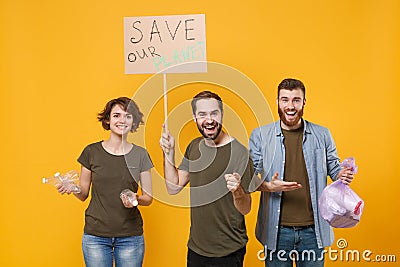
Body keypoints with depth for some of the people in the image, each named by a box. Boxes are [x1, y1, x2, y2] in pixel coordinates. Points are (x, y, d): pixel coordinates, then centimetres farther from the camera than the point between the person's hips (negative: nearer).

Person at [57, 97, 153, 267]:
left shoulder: (140, 154, 1)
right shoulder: (92, 151, 0)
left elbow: (148, 198, 5)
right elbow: (83, 194, 6)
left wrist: (136, 199, -15)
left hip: (130, 237, 1)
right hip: (95, 236, 0)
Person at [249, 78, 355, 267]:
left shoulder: (322, 135, 5)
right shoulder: (260, 135, 0)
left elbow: (334, 169, 12)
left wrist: (343, 175, -10)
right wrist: (269, 186, -18)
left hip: (313, 230, 1)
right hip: (276, 230, -1)